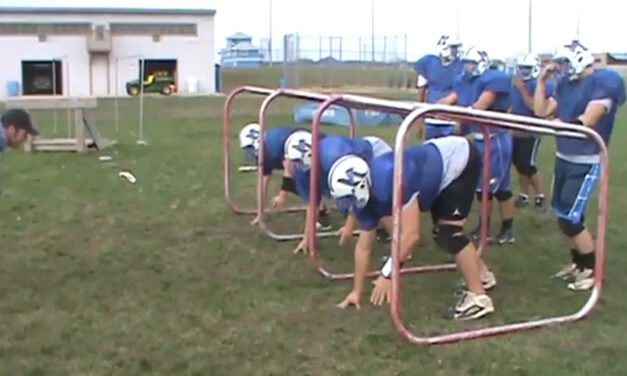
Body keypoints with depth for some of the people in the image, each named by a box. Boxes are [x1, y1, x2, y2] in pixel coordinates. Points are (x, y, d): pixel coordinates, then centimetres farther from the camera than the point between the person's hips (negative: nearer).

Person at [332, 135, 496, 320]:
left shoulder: (391, 180, -37)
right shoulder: (365, 198, -10)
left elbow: (410, 235, -35)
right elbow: (364, 246, 0)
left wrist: (387, 275, -30)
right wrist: (356, 291, 5)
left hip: (460, 158, -9)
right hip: (442, 156, 9)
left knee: (449, 233, -15)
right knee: (443, 233, 17)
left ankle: (478, 298, -7)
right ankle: (482, 275, 37)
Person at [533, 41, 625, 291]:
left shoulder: (606, 81, -16)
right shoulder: (565, 84, 9)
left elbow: (587, 122, -22)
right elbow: (542, 112, 7)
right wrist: (542, 80, 4)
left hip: (586, 162, -8)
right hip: (563, 158, 8)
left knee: (570, 220, -6)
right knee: (564, 217, 15)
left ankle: (592, 269, 12)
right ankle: (578, 263, 34)